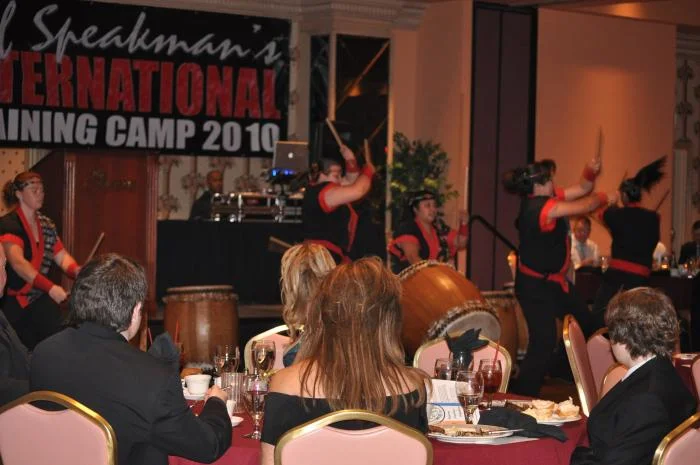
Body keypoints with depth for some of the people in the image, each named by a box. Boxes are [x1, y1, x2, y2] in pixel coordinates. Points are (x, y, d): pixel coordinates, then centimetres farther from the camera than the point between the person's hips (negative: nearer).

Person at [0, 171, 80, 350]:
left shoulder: (47, 225, 9)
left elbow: (62, 256, 5)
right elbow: (18, 263, -26)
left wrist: (78, 273, -18)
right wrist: (50, 287, -36)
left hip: (41, 300, 6)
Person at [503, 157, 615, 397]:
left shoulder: (545, 198, 1)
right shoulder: (541, 206, -27)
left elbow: (581, 189, 11)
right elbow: (585, 206, -19)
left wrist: (591, 172, -9)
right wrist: (604, 198, 0)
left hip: (554, 280, 10)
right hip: (535, 286, -10)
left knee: (584, 323, 19)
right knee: (544, 341, -12)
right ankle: (523, 397, -4)